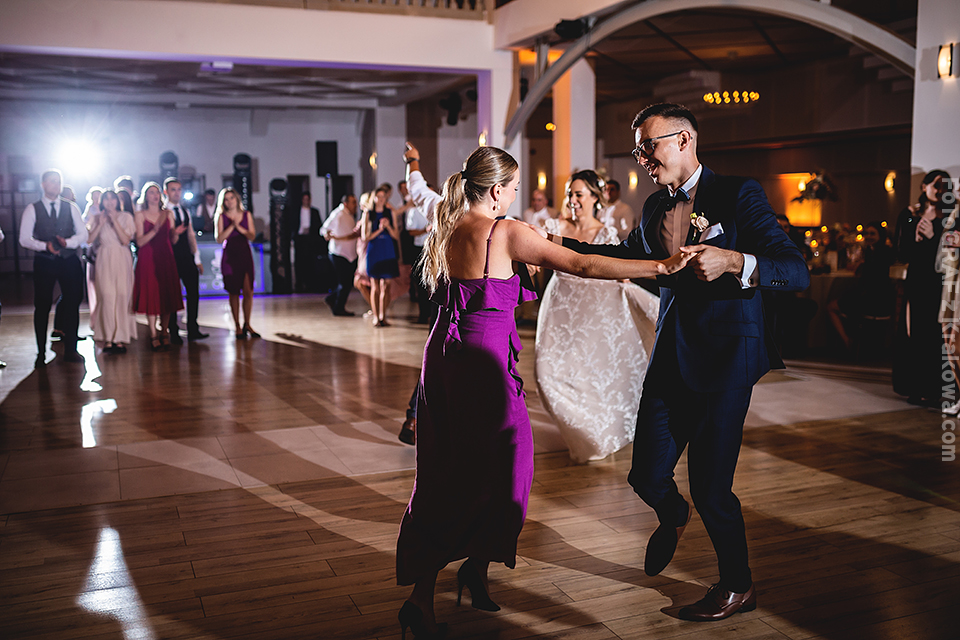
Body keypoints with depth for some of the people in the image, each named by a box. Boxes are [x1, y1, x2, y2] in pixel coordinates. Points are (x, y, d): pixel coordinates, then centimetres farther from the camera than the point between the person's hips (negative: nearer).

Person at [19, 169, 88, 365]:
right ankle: (41, 352, 12)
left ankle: (70, 350, 13)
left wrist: (68, 242, -17)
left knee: (72, 305, 3)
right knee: (42, 306, 2)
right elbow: (24, 239, -3)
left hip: (69, 261, 2)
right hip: (44, 262, -2)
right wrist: (45, 246, -19)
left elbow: (83, 235, 3)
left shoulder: (71, 207, 8)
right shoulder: (32, 209, 2)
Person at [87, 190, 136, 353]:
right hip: (104, 260, 0)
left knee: (122, 297, -5)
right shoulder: (97, 218, 10)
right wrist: (101, 224, -7)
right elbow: (90, 240, 0)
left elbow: (126, 240, -6)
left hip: (122, 261, 0)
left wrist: (114, 221, -10)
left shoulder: (125, 218, 6)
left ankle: (120, 338, 1)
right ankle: (108, 339, -6)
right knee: (107, 297, -10)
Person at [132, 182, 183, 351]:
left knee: (167, 294, 1)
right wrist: (154, 230, -21)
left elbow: (173, 240, 9)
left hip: (166, 257, 3)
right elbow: (139, 241, -8)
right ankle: (153, 335, -1)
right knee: (150, 295, -5)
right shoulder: (140, 215, 2)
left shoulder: (168, 214, 12)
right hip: (148, 259, -3)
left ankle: (164, 332, 10)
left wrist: (175, 234, -12)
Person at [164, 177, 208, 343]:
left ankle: (193, 330, 9)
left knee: (194, 292, 2)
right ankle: (173, 333, 9)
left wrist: (197, 259, 15)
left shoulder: (185, 211, 15)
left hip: (187, 258, 6)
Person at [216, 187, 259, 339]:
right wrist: (232, 226, -14)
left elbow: (251, 236, 0)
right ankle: (237, 327, 9)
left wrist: (239, 227, -14)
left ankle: (247, 325, 8)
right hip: (230, 255, -1)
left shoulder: (246, 215, 9)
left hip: (245, 254, 1)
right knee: (234, 293, 1)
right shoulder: (221, 217, 4)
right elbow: (219, 238, -6)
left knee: (248, 292, -5)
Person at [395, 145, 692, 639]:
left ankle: (421, 595, 20)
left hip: (443, 354, 8)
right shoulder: (507, 233, -11)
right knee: (500, 465, 10)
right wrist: (660, 267, -14)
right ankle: (477, 566, 19)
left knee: (445, 474, 13)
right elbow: (582, 265, -16)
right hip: (483, 361, -7)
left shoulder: (447, 231, 11)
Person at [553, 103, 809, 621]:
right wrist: (559, 245, 22)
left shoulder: (739, 195, -8)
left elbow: (797, 272, -15)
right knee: (646, 475, 7)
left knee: (710, 487, -1)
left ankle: (737, 585, 25)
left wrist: (733, 260, -32)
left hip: (724, 356, -6)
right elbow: (628, 255, 31)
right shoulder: (656, 207, 12)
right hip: (671, 357, 6)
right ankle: (673, 517, 45)